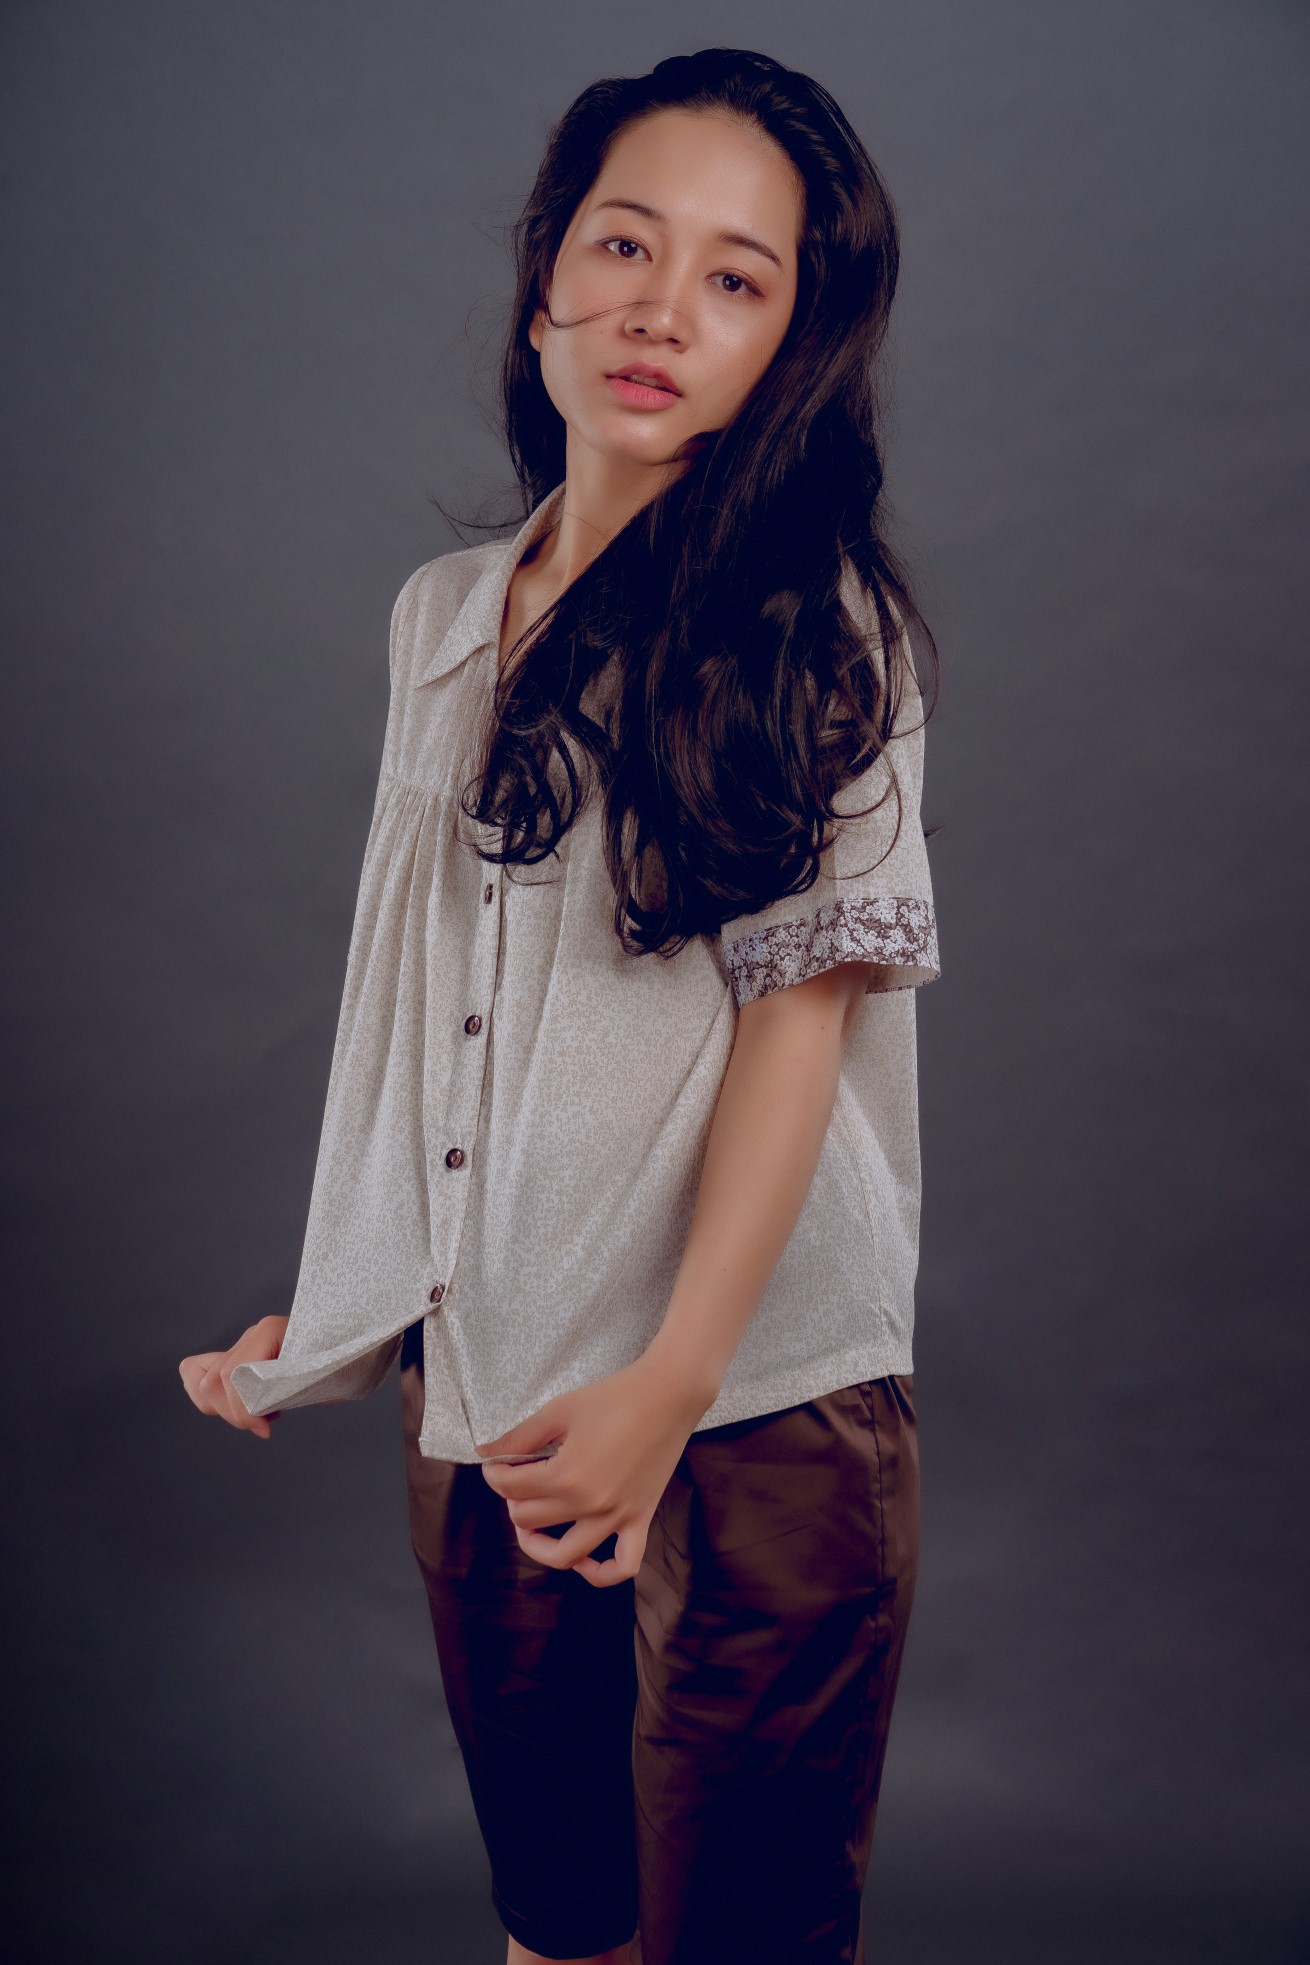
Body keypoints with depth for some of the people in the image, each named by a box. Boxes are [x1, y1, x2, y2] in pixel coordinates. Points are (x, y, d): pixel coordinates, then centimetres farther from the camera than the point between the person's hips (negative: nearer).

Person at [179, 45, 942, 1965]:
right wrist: (336, 1310, 14)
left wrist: (669, 1384, -18)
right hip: (480, 1396, 4)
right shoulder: (442, 614, 11)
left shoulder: (818, 619, -3)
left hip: (755, 1397, -4)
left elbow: (802, 1004, -9)